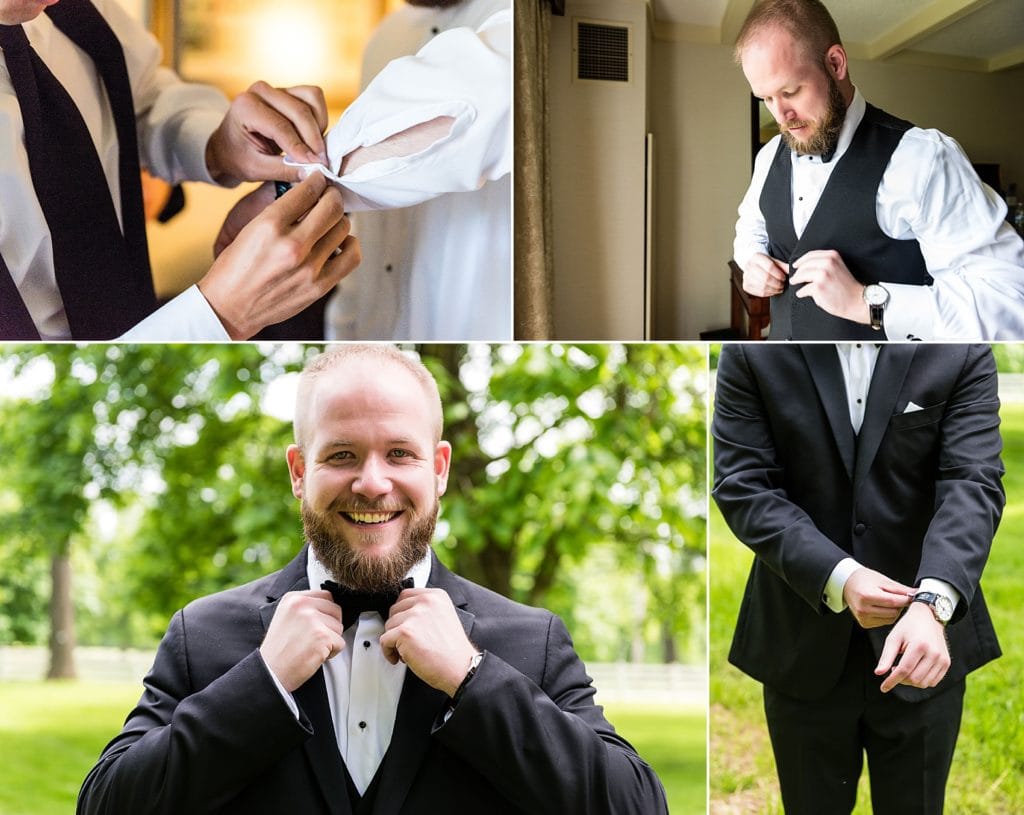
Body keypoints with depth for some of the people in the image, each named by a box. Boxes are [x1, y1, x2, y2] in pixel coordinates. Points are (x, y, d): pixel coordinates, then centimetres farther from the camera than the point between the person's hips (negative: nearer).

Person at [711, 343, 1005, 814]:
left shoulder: (962, 355, -4)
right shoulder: (751, 355, -5)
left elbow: (971, 485, -15)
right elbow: (743, 487, -10)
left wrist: (931, 604, -33)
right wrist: (838, 578, -24)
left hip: (923, 642, 0)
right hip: (805, 642, 0)